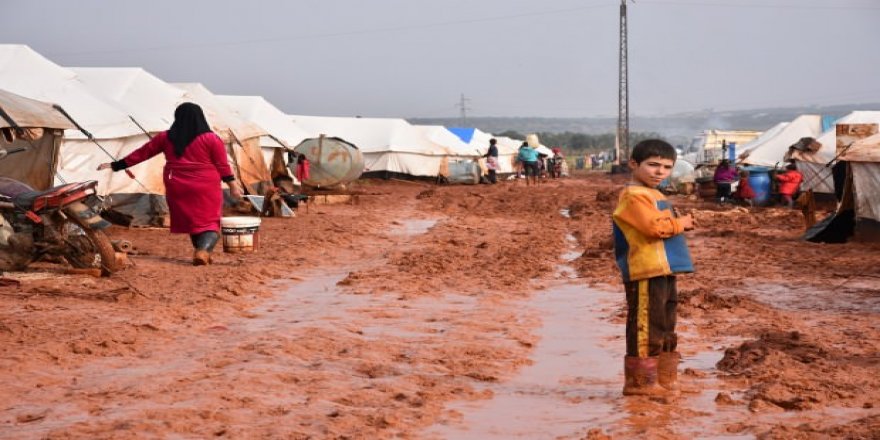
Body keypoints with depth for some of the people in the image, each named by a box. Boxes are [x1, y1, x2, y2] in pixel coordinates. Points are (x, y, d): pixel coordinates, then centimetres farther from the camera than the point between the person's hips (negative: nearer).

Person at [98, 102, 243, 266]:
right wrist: (232, 184, 8)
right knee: (209, 222, -2)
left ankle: (200, 252, 18)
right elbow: (222, 165, -2)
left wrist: (115, 165, 17)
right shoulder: (211, 139, -2)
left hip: (177, 188, 3)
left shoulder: (165, 138, 5)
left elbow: (142, 153, 9)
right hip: (205, 189, -3)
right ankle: (203, 251, -25)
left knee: (191, 221, 15)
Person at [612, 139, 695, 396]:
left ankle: (664, 380, 26)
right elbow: (654, 227, -24)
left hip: (664, 271, 11)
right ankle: (639, 382, -1)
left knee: (665, 330, 17)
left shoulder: (652, 195, 19)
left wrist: (681, 223, 9)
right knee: (645, 328, -6)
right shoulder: (635, 196, -14)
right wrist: (681, 223, -9)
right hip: (646, 273, -11)